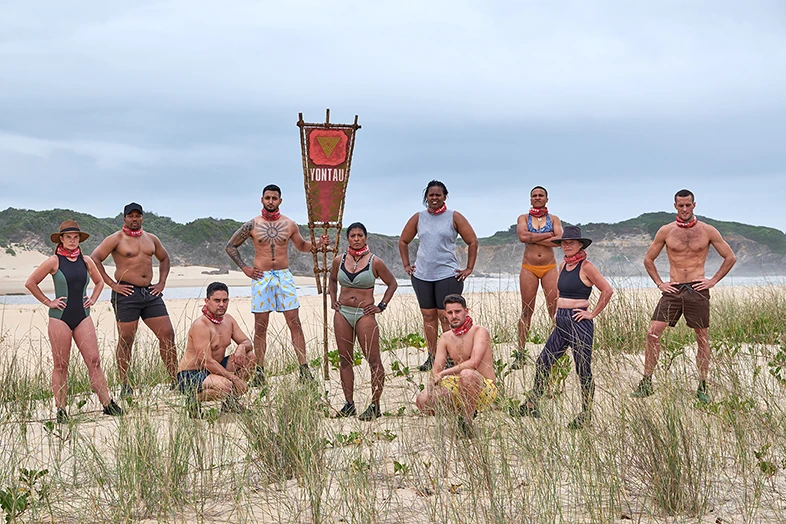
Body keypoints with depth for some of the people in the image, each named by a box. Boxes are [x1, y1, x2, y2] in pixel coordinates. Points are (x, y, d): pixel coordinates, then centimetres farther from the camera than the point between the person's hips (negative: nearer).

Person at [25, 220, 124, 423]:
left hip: (82, 316, 3)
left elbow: (99, 282, 26)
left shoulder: (86, 261, 9)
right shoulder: (54, 262, -3)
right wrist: (47, 302, -3)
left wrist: (92, 299, 12)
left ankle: (107, 404, -1)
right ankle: (61, 410, 5)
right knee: (60, 366, 1)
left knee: (94, 361, -2)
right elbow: (30, 283, 0)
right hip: (60, 317, -3)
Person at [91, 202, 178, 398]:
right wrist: (112, 284, -11)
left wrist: (162, 282, 16)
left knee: (167, 334, 0)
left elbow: (164, 258, 30)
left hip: (150, 293, 5)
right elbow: (94, 259, -9)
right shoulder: (116, 239, -2)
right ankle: (125, 386, 7)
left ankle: (176, 380, 6)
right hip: (127, 294, -5)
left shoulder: (151, 239, 15)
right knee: (126, 340, -1)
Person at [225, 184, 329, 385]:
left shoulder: (289, 224, 6)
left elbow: (301, 245, 23)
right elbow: (231, 246, 10)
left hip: (284, 276, 1)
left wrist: (318, 244, 3)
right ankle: (259, 371, 6)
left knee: (294, 323, -5)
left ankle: (304, 368, -5)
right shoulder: (252, 225, 1)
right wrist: (245, 268, 1)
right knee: (260, 326, 1)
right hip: (261, 277, -1)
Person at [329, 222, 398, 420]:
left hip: (365, 314, -4)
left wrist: (381, 306, 1)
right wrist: (333, 300, 13)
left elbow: (392, 284, 8)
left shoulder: (375, 262, -4)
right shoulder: (339, 260, 5)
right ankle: (349, 404, 12)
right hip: (342, 313, 4)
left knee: (374, 360, -6)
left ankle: (375, 406, 0)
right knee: (345, 360, 5)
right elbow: (332, 280, 26)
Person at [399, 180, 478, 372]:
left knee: (446, 316, -6)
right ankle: (431, 357, 14)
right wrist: (406, 265, 12)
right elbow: (403, 241, 19)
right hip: (422, 275, 4)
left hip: (448, 275, -3)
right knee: (428, 316, 7)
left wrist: (469, 268, -1)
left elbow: (472, 241, 2)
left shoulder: (454, 217, 0)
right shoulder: (418, 218, 8)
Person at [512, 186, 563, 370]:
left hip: (549, 268, 0)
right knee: (527, 311, 0)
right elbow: (522, 236, -12)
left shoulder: (554, 219, 10)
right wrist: (548, 234, -10)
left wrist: (534, 238, -11)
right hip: (529, 268, 0)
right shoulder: (523, 218, 9)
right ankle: (520, 353, 3)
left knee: (555, 310, -6)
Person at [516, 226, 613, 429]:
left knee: (583, 370, -1)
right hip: (561, 322, 8)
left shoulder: (586, 266, -10)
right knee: (543, 362, 8)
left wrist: (592, 313, -10)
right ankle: (531, 405, 18)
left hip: (579, 321, -8)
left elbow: (607, 290, -13)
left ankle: (586, 415, 7)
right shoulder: (563, 266, 13)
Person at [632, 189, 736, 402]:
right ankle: (647, 383, -4)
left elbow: (730, 258, 8)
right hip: (673, 289, 1)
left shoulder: (707, 231, 2)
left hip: (697, 289, -1)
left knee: (702, 337, 3)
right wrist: (659, 283, 5)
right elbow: (648, 259, 14)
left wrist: (713, 281, 1)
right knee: (653, 333, -10)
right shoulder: (666, 231, 5)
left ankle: (702, 388, 12)